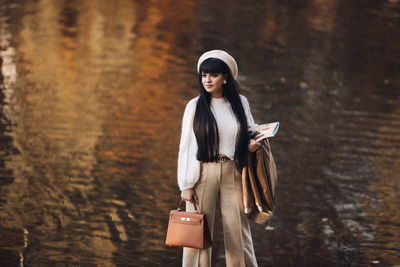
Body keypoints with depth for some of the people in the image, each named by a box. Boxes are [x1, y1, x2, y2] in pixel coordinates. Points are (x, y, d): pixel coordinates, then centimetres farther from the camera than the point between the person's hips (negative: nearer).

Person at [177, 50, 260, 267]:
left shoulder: (240, 103, 6)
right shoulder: (195, 106, 0)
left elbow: (250, 130, 20)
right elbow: (185, 146, 0)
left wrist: (252, 143, -5)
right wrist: (186, 185, -5)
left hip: (233, 173, 2)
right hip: (203, 173, -2)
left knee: (238, 229, 4)